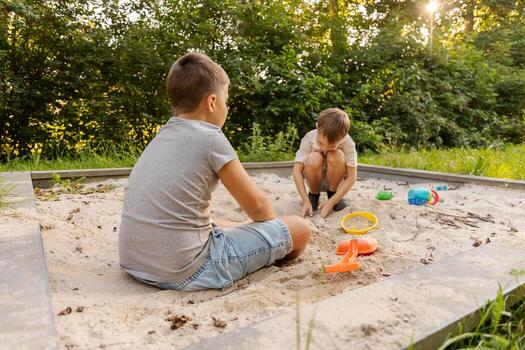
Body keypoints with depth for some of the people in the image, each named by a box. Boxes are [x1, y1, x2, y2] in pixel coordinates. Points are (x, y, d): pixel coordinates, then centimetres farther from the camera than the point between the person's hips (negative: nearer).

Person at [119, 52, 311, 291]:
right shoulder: (210, 138, -12)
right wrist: (275, 225, 19)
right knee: (299, 229, 1)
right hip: (185, 273, -8)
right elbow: (256, 206, -3)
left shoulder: (161, 137, 11)